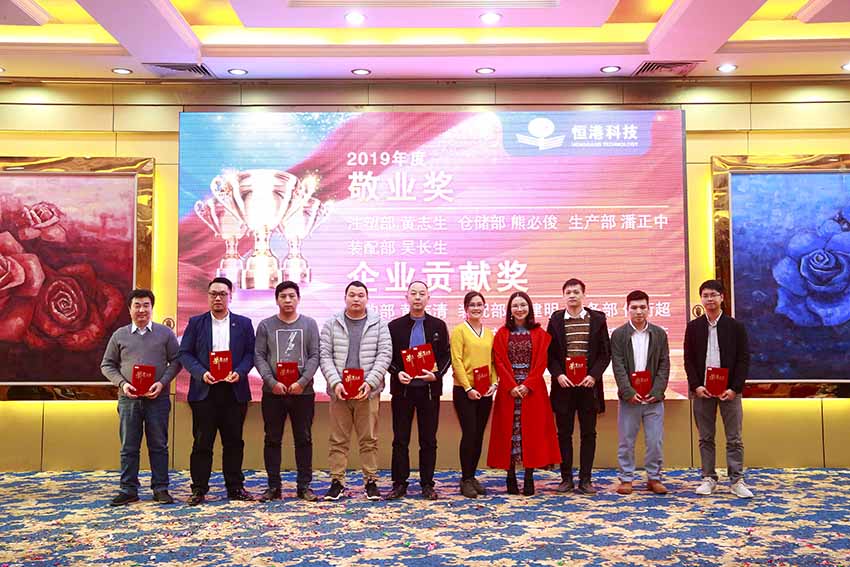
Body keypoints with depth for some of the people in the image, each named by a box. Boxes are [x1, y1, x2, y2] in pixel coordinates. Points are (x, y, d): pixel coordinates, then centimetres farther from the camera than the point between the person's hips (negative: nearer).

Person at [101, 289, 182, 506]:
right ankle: (128, 490, 15)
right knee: (129, 447, 6)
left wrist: (162, 382, -11)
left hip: (157, 398, -1)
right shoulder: (119, 335, 8)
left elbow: (176, 361, 4)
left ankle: (160, 489, 13)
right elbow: (107, 365, 11)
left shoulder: (165, 333, 5)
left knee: (158, 445, 4)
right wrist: (122, 383, -6)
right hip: (128, 398, 1)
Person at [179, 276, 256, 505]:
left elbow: (250, 353, 5)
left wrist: (239, 372, -12)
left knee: (233, 442, 7)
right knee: (202, 442, 2)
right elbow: (185, 353, 3)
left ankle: (235, 487, 17)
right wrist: (201, 373, -12)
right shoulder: (196, 323, 8)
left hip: (234, 390, 1)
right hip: (204, 390, -1)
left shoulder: (243, 323, 9)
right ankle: (199, 489, 11)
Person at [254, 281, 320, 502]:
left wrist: (302, 382, -12)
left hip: (303, 392, 0)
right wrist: (272, 382, -12)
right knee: (272, 440, 6)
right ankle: (274, 486, 15)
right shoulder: (265, 325, 6)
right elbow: (259, 357, 0)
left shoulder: (309, 324, 6)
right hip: (273, 392, 0)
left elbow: (315, 356, 0)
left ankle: (304, 486, 13)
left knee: (304, 440, 5)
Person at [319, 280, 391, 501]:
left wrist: (370, 382, -12)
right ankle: (337, 482, 14)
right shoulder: (332, 324, 7)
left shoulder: (379, 325, 6)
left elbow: (384, 355, 0)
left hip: (368, 392, 0)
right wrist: (335, 383, -11)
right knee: (338, 440, 5)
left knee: (369, 439, 5)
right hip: (339, 391, 1)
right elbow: (325, 356, 2)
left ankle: (371, 481, 15)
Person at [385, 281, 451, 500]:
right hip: (402, 389, 0)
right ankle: (399, 484, 15)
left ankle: (427, 484, 16)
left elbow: (446, 356, 4)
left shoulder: (438, 325, 5)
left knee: (428, 440, 6)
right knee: (400, 440, 5)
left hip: (429, 389, 0)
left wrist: (436, 374, -12)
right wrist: (397, 373, -13)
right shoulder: (395, 326, 5)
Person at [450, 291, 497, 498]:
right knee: (469, 433, -6)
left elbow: (493, 361, 13)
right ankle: (466, 480, 5)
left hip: (485, 392, 5)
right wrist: (468, 388, -15)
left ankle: (472, 476, 19)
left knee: (479, 435, 8)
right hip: (465, 391, -5)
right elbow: (456, 361, -9)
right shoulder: (459, 331, -3)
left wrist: (494, 383, -3)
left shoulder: (489, 333, 13)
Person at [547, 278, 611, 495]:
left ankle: (585, 479, 13)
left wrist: (594, 375, -10)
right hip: (563, 385, 0)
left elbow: (606, 352, 2)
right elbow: (550, 353, 4)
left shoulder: (597, 319, 4)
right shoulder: (556, 319, 5)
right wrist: (558, 374, -10)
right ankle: (566, 478, 15)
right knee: (564, 433, 5)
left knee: (588, 434, 5)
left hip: (588, 385, 0)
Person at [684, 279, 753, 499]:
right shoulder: (693, 327, 5)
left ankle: (736, 480, 11)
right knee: (705, 438, 7)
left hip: (729, 390, -1)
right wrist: (696, 386, -8)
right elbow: (688, 360, 4)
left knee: (734, 438, 3)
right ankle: (708, 479, 15)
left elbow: (744, 359, -1)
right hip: (702, 390, 1)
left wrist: (735, 388, -10)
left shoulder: (736, 327, 2)